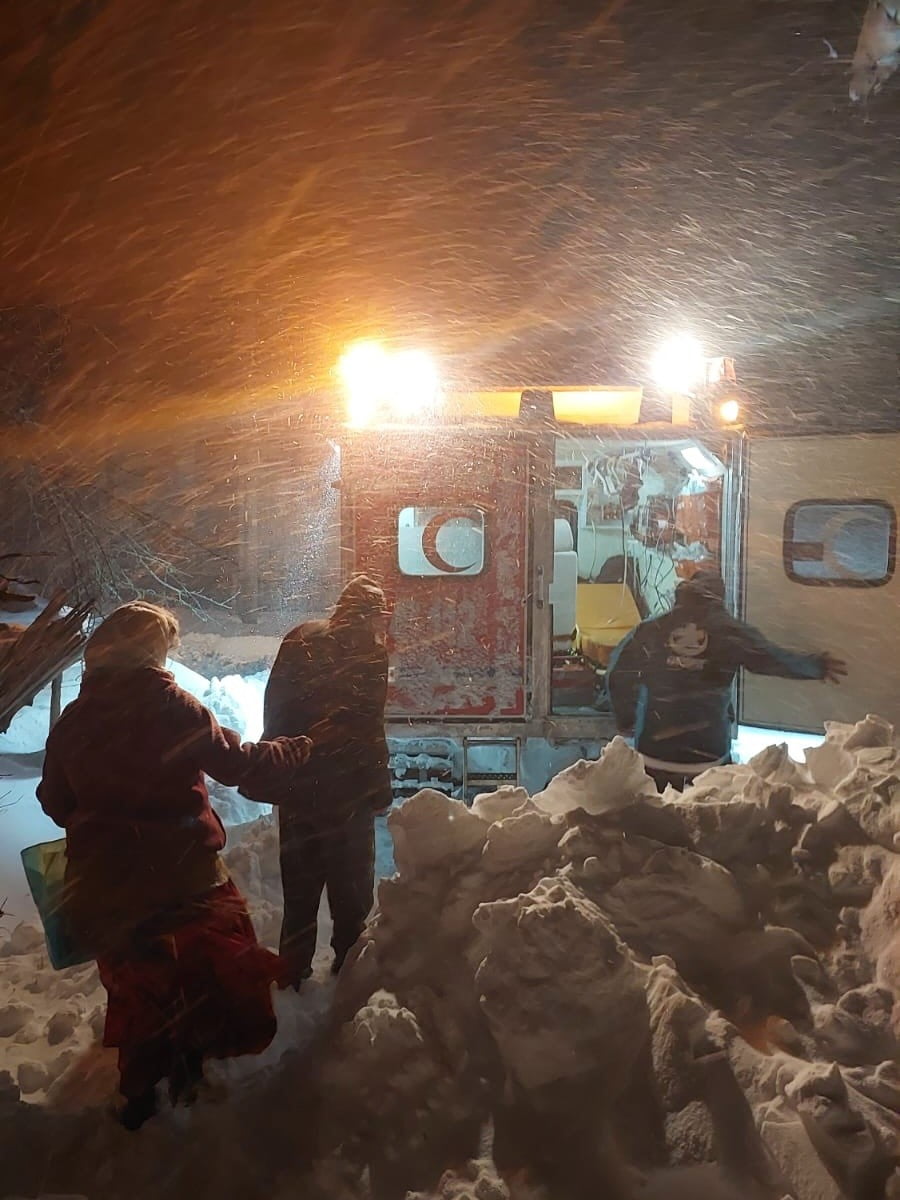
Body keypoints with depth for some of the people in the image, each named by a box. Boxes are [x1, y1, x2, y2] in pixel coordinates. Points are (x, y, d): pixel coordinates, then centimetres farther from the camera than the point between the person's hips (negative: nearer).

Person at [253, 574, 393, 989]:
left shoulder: (301, 639, 5)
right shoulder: (370, 652, -12)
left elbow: (274, 706, 8)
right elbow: (369, 729, -16)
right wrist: (378, 788, -9)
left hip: (297, 784, 5)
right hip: (349, 787, -5)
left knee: (300, 881, 17)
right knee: (350, 884, 11)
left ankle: (293, 967, 24)